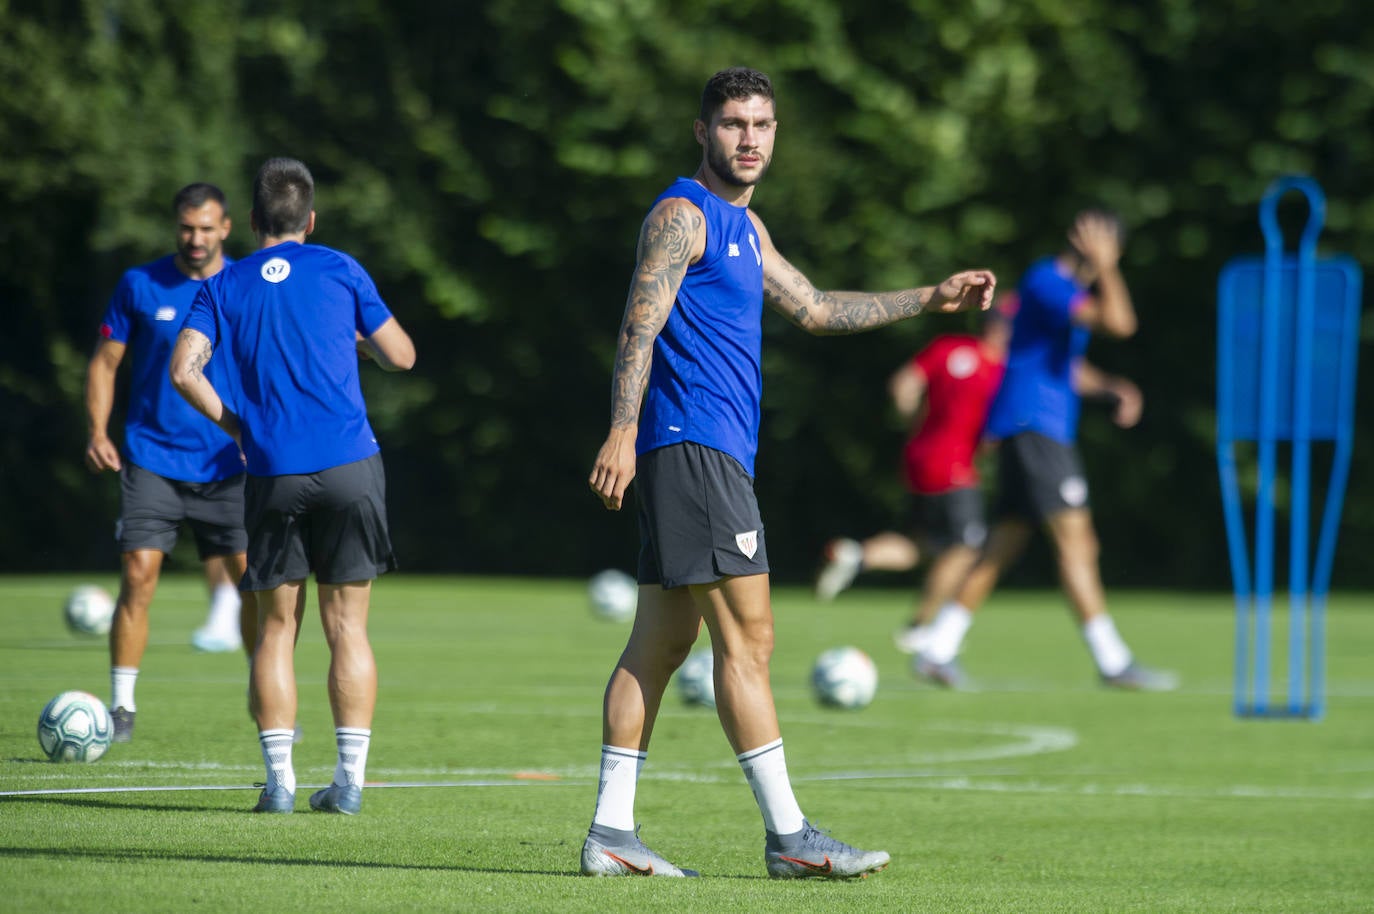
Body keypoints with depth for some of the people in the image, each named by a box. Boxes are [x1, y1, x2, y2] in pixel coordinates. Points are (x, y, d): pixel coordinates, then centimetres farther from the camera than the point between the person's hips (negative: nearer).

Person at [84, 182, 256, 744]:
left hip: (227, 466, 1)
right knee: (138, 575, -12)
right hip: (152, 460, -1)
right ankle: (122, 708, -4)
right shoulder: (140, 286, 1)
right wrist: (98, 432, -6)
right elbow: (105, 362, 7)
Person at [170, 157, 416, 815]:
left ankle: (279, 779, 1)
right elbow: (400, 356, 7)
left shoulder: (224, 287, 7)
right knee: (346, 625, 4)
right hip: (349, 465, -1)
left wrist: (234, 425, 7)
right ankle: (349, 779, 1)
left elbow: (184, 370, -5)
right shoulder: (338, 269, 5)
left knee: (276, 626, 8)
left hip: (272, 474, 1)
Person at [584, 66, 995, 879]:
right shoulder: (683, 215, -7)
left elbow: (816, 310, 30)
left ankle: (612, 833, 8)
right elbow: (640, 324, -16)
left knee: (662, 643, 7)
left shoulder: (744, 227, 22)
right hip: (694, 443, -10)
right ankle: (788, 835, -12)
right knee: (748, 636, -11)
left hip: (713, 453, 10)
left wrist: (931, 300, 28)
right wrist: (623, 430, -26)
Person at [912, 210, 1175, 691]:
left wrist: (1112, 388, 14)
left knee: (1004, 547, 9)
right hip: (1032, 426, -11)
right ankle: (1112, 661, -12)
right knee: (1076, 541, -11)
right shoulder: (1046, 282, -13)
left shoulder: (1065, 288, 19)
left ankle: (938, 650, 9)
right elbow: (1118, 323, -27)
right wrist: (1104, 267, -16)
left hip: (1041, 430, 11)